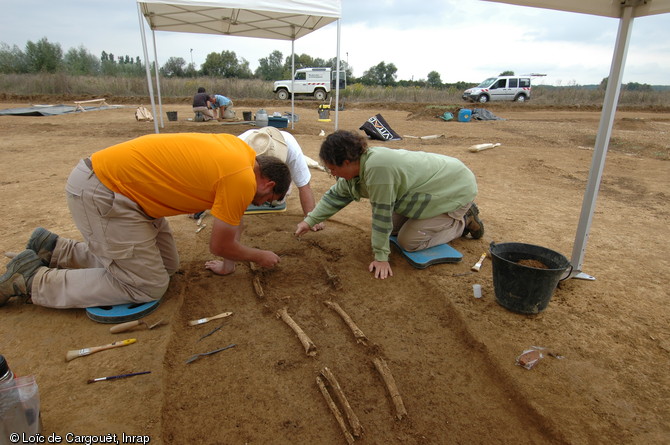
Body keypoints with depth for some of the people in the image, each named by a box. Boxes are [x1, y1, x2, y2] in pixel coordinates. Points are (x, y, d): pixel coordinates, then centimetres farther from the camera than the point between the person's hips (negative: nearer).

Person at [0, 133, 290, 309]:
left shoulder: (239, 148, 6)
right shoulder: (242, 180, -20)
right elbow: (219, 246, -9)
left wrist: (229, 259, 16)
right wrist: (260, 256, 8)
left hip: (106, 176, 10)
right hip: (100, 194, -10)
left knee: (167, 265, 13)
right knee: (149, 286, -3)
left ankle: (54, 250, 21)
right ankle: (31, 279, 5)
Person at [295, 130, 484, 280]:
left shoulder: (377, 168, -36)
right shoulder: (358, 165, -7)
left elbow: (382, 214, -30)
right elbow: (337, 195, 7)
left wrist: (381, 257, -22)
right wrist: (309, 221, 8)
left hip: (457, 190, -9)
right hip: (431, 184, 9)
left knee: (409, 242, -10)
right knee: (394, 228, 12)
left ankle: (463, 221, 8)